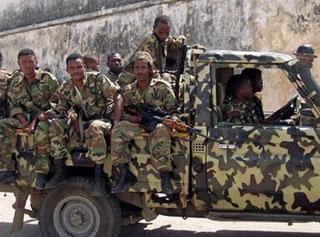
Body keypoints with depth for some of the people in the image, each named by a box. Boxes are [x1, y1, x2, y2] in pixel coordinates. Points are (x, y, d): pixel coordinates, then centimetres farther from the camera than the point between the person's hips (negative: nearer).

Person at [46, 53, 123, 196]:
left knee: (95, 127, -40)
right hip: (81, 123, 5)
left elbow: (117, 97, -10)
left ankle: (99, 175, -30)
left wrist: (116, 123, -20)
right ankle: (60, 170, -10)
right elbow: (59, 111, 10)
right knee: (55, 125, -17)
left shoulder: (97, 79, -6)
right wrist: (70, 116, -16)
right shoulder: (66, 89, 7)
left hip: (103, 121, -4)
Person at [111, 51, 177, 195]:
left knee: (161, 130, -38)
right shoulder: (128, 91, 10)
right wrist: (131, 117, -15)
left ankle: (165, 178, -36)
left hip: (159, 124, -3)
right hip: (138, 125, 3)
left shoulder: (162, 87, 1)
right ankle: (124, 175, -21)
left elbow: (173, 110, -1)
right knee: (118, 129, -25)